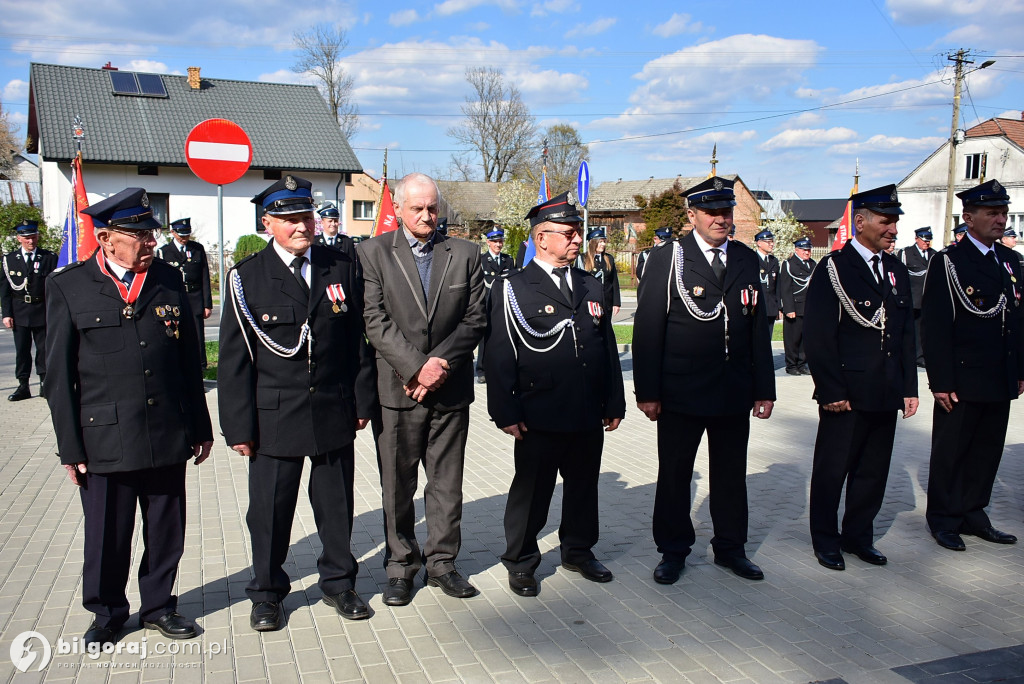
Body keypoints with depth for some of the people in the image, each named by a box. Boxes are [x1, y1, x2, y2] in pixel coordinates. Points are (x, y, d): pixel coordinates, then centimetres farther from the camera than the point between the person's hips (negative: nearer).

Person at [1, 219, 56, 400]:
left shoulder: (49, 258, 2)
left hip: (43, 311, -1)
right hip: (19, 312, 1)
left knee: (44, 349, 4)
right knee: (21, 350, 5)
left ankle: (45, 384, 13)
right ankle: (23, 386, 11)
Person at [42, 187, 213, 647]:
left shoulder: (169, 280, 7)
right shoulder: (68, 287, -1)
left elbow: (190, 361, 10)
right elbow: (59, 374, 0)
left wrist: (200, 426, 10)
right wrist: (70, 446, -3)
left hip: (168, 437, 3)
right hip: (104, 440, -2)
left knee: (166, 532, 12)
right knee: (106, 535, 10)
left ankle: (158, 607, 33)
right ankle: (107, 614, 33)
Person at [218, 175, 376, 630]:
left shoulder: (341, 268, 5)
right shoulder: (247, 276, -3)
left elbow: (358, 340, 8)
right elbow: (235, 358, -4)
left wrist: (362, 402, 5)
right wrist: (239, 426, -6)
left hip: (335, 414, 2)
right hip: (275, 417, -2)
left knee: (337, 505, 13)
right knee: (270, 509, 9)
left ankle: (338, 582, 33)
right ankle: (267, 593, 29)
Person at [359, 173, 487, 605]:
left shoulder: (465, 253, 6)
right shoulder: (374, 253, 1)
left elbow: (475, 320, 2)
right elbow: (376, 321, -7)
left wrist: (439, 364, -10)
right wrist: (416, 366, -15)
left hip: (451, 389, 2)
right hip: (397, 389, -1)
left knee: (447, 483, 11)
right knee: (397, 486, 8)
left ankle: (441, 562, 26)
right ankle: (401, 566, 24)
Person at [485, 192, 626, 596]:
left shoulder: (592, 287, 12)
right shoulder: (513, 289, -4)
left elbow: (608, 348, 15)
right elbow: (500, 357, -7)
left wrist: (614, 402, 11)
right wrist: (507, 412, -12)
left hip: (590, 416, 5)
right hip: (539, 418, -5)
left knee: (583, 487, 17)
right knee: (531, 491, 7)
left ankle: (578, 551, 37)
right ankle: (521, 563, 24)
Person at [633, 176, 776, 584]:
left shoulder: (746, 260, 8)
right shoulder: (666, 260, -5)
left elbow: (758, 329, 9)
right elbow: (647, 331, -7)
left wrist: (764, 389, 7)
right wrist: (647, 391, -12)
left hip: (735, 393, 4)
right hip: (681, 393, -4)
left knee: (731, 474, 15)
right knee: (675, 474, 9)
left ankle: (730, 547, 33)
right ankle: (673, 551, 26)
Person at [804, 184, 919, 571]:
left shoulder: (896, 271, 12)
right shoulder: (833, 269, -8)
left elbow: (907, 334, 14)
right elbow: (818, 337, -11)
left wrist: (909, 387, 9)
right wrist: (831, 391, -14)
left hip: (886, 394, 6)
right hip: (846, 394, -6)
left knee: (873, 470, 14)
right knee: (832, 470, 6)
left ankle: (858, 535, 30)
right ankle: (825, 540, 21)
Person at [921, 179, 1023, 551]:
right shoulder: (948, 262, -10)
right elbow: (934, 327, -13)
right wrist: (941, 382, -16)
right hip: (962, 381, -6)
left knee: (988, 450, 13)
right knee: (950, 451, 5)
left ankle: (972, 513, 27)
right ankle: (943, 519, 18)